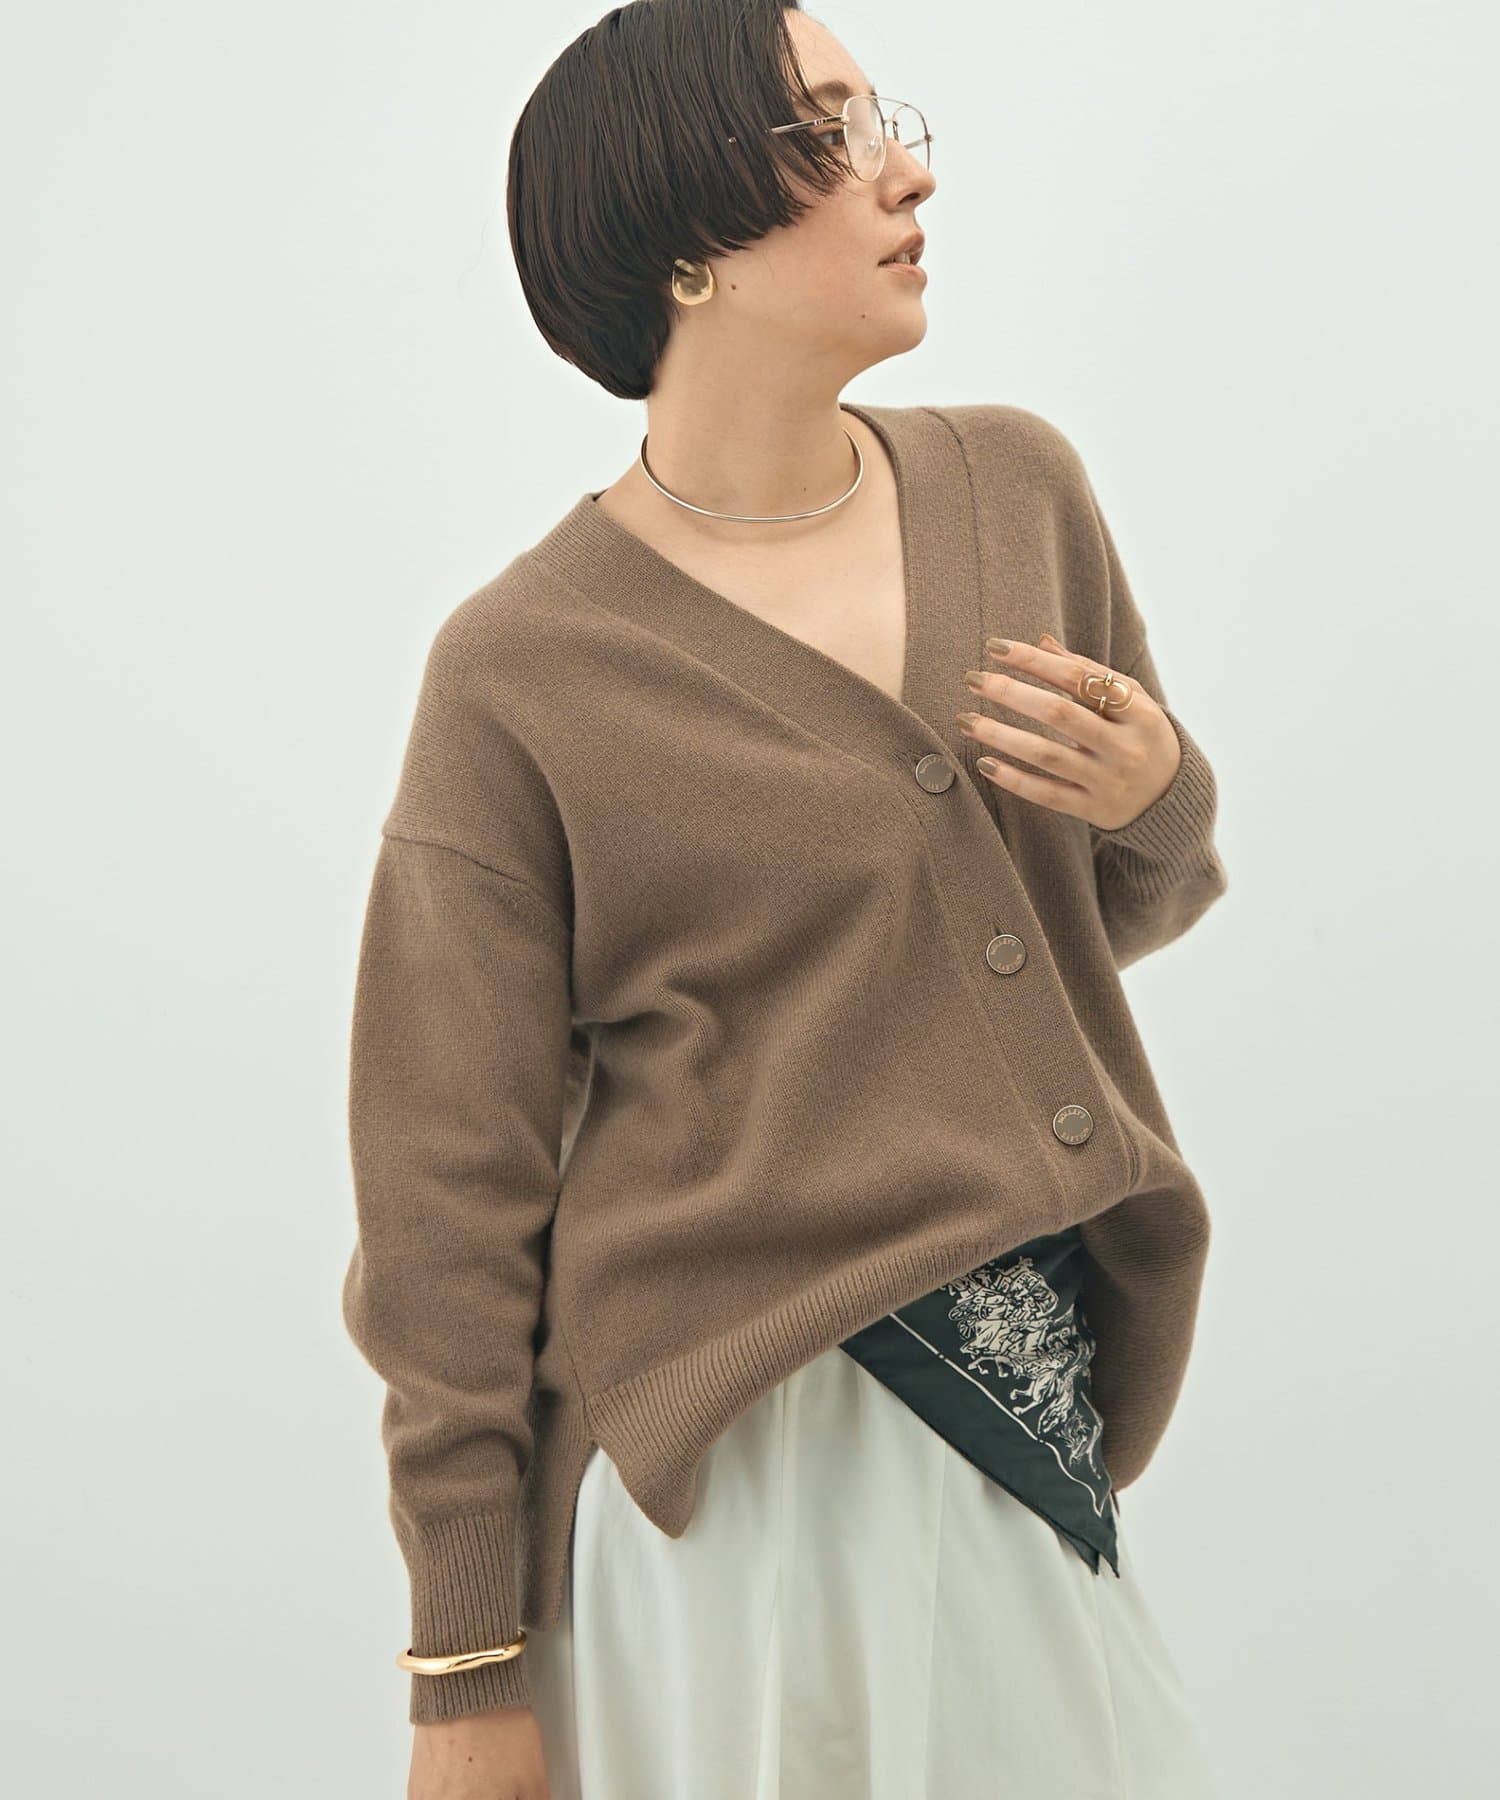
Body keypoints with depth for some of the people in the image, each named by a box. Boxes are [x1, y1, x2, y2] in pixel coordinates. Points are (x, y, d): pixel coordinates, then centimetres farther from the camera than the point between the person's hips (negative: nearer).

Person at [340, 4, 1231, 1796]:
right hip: (743, 1454, -5)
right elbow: (453, 1188, -8)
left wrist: (1156, 788, -7)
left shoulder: (1019, 487, 4)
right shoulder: (523, 673, -11)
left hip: (1040, 1429, 5)